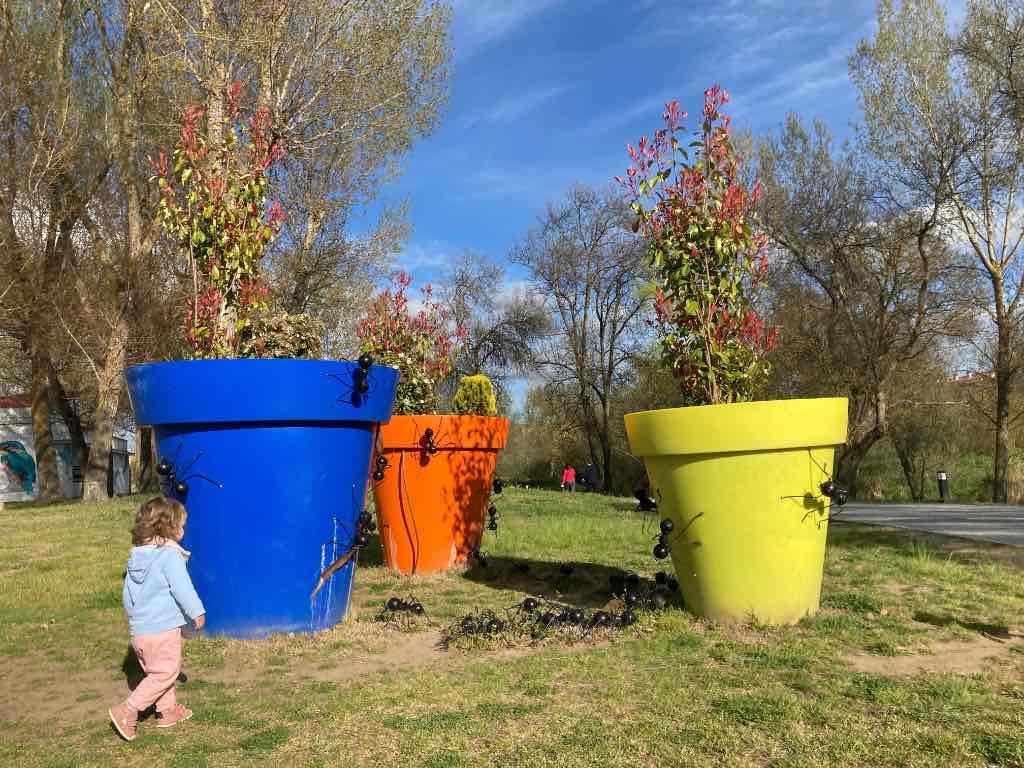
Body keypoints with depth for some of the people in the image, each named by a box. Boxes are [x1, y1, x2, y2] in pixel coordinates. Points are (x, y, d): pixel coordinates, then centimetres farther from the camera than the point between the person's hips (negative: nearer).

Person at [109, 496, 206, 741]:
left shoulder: (136, 554, 9)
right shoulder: (170, 555, -16)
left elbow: (127, 591, 18)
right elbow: (182, 588, -17)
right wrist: (197, 612, -5)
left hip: (138, 629, 9)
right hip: (163, 629, -8)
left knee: (155, 670, 20)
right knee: (166, 672, 2)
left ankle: (168, 710, 29)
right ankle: (128, 710, -2)